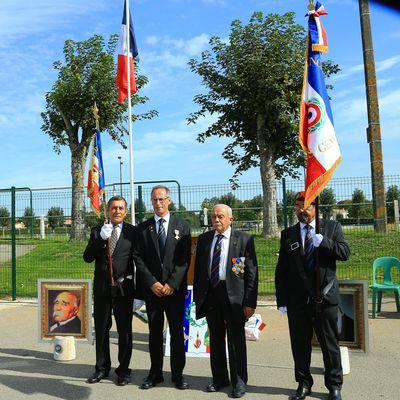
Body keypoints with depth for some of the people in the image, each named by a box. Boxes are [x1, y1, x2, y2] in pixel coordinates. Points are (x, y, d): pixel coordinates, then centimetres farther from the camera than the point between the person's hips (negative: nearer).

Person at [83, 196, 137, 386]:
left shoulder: (132, 232, -1)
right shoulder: (97, 231, 6)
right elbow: (87, 257, -3)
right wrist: (101, 238, -18)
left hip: (124, 287, -2)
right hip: (102, 287, 2)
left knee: (125, 330, 6)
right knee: (101, 329, 13)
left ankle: (123, 370, 22)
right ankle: (102, 367, 30)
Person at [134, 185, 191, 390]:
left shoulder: (182, 226, 2)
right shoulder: (143, 228, 6)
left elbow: (185, 258, -3)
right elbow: (139, 258, 1)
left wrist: (172, 284, -11)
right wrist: (152, 283, -9)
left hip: (175, 287, -1)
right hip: (151, 288, 1)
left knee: (177, 331, 5)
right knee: (154, 332, 9)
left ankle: (178, 374, 18)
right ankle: (155, 373, 21)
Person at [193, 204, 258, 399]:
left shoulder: (244, 239, -5)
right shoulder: (203, 239, 7)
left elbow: (252, 272, -7)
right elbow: (198, 269, 10)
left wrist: (250, 302, -12)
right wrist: (198, 297, 5)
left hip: (234, 295, -4)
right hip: (210, 294, 4)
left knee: (236, 340, 7)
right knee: (215, 339, 15)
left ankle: (239, 382, 24)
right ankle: (219, 378, 32)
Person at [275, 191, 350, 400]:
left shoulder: (332, 227, 3)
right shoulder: (288, 234, 6)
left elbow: (345, 253, -7)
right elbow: (281, 270, 6)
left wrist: (323, 241, -22)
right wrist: (282, 301, 2)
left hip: (325, 298, -1)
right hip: (297, 300, 2)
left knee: (330, 344, 9)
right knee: (300, 345, 11)